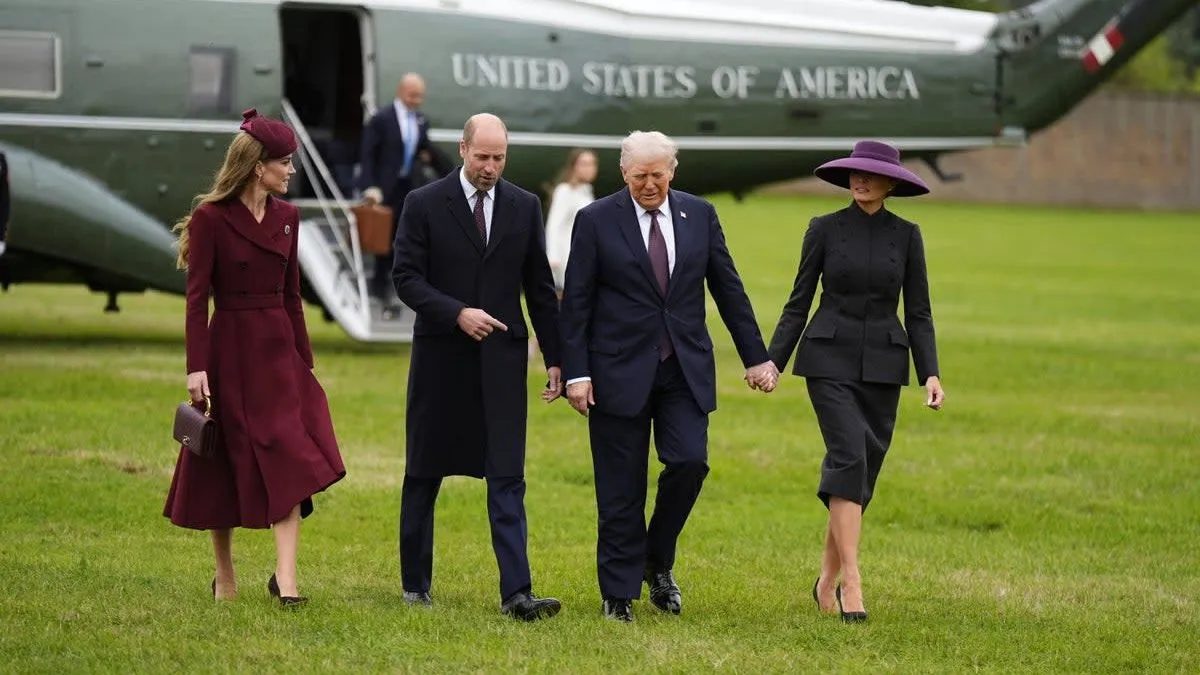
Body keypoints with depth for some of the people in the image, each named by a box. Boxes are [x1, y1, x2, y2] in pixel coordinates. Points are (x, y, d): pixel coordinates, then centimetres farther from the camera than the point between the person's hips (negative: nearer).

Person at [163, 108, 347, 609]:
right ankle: (224, 576, 19)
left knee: (290, 460, -8)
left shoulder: (286, 217, 8)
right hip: (230, 349, -4)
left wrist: (304, 358, 13)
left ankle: (285, 577, -12)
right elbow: (197, 297, -10)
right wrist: (196, 367, -16)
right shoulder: (211, 219, -9)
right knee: (224, 463, 5)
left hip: (279, 348, 5)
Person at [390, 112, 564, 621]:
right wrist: (457, 314, -20)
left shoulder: (524, 208, 6)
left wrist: (555, 358, 6)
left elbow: (540, 288, 9)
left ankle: (516, 593, -11)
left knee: (507, 478, -6)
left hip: (501, 359, 1)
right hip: (440, 356, -1)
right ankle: (415, 583, 22)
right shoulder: (424, 205, -2)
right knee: (424, 474, 9)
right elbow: (406, 277, -7)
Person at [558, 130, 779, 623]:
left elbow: (728, 290, 11)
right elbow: (575, 303, -3)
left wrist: (754, 357, 8)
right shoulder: (596, 221, -3)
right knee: (621, 490, 0)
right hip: (620, 372, -2)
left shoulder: (699, 215, 7)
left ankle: (658, 562, 13)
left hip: (685, 370, 3)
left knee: (689, 462, -11)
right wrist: (576, 373, -10)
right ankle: (618, 593, 10)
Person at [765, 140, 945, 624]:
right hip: (830, 360, -3)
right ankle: (852, 582, -23)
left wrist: (930, 374, -5)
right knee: (849, 457, -19)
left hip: (882, 365, 3)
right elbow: (799, 301, 4)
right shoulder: (824, 229, 1)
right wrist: (772, 361, -3)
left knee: (862, 471, 5)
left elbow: (918, 311, 5)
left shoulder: (906, 235, 5)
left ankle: (828, 580, 20)